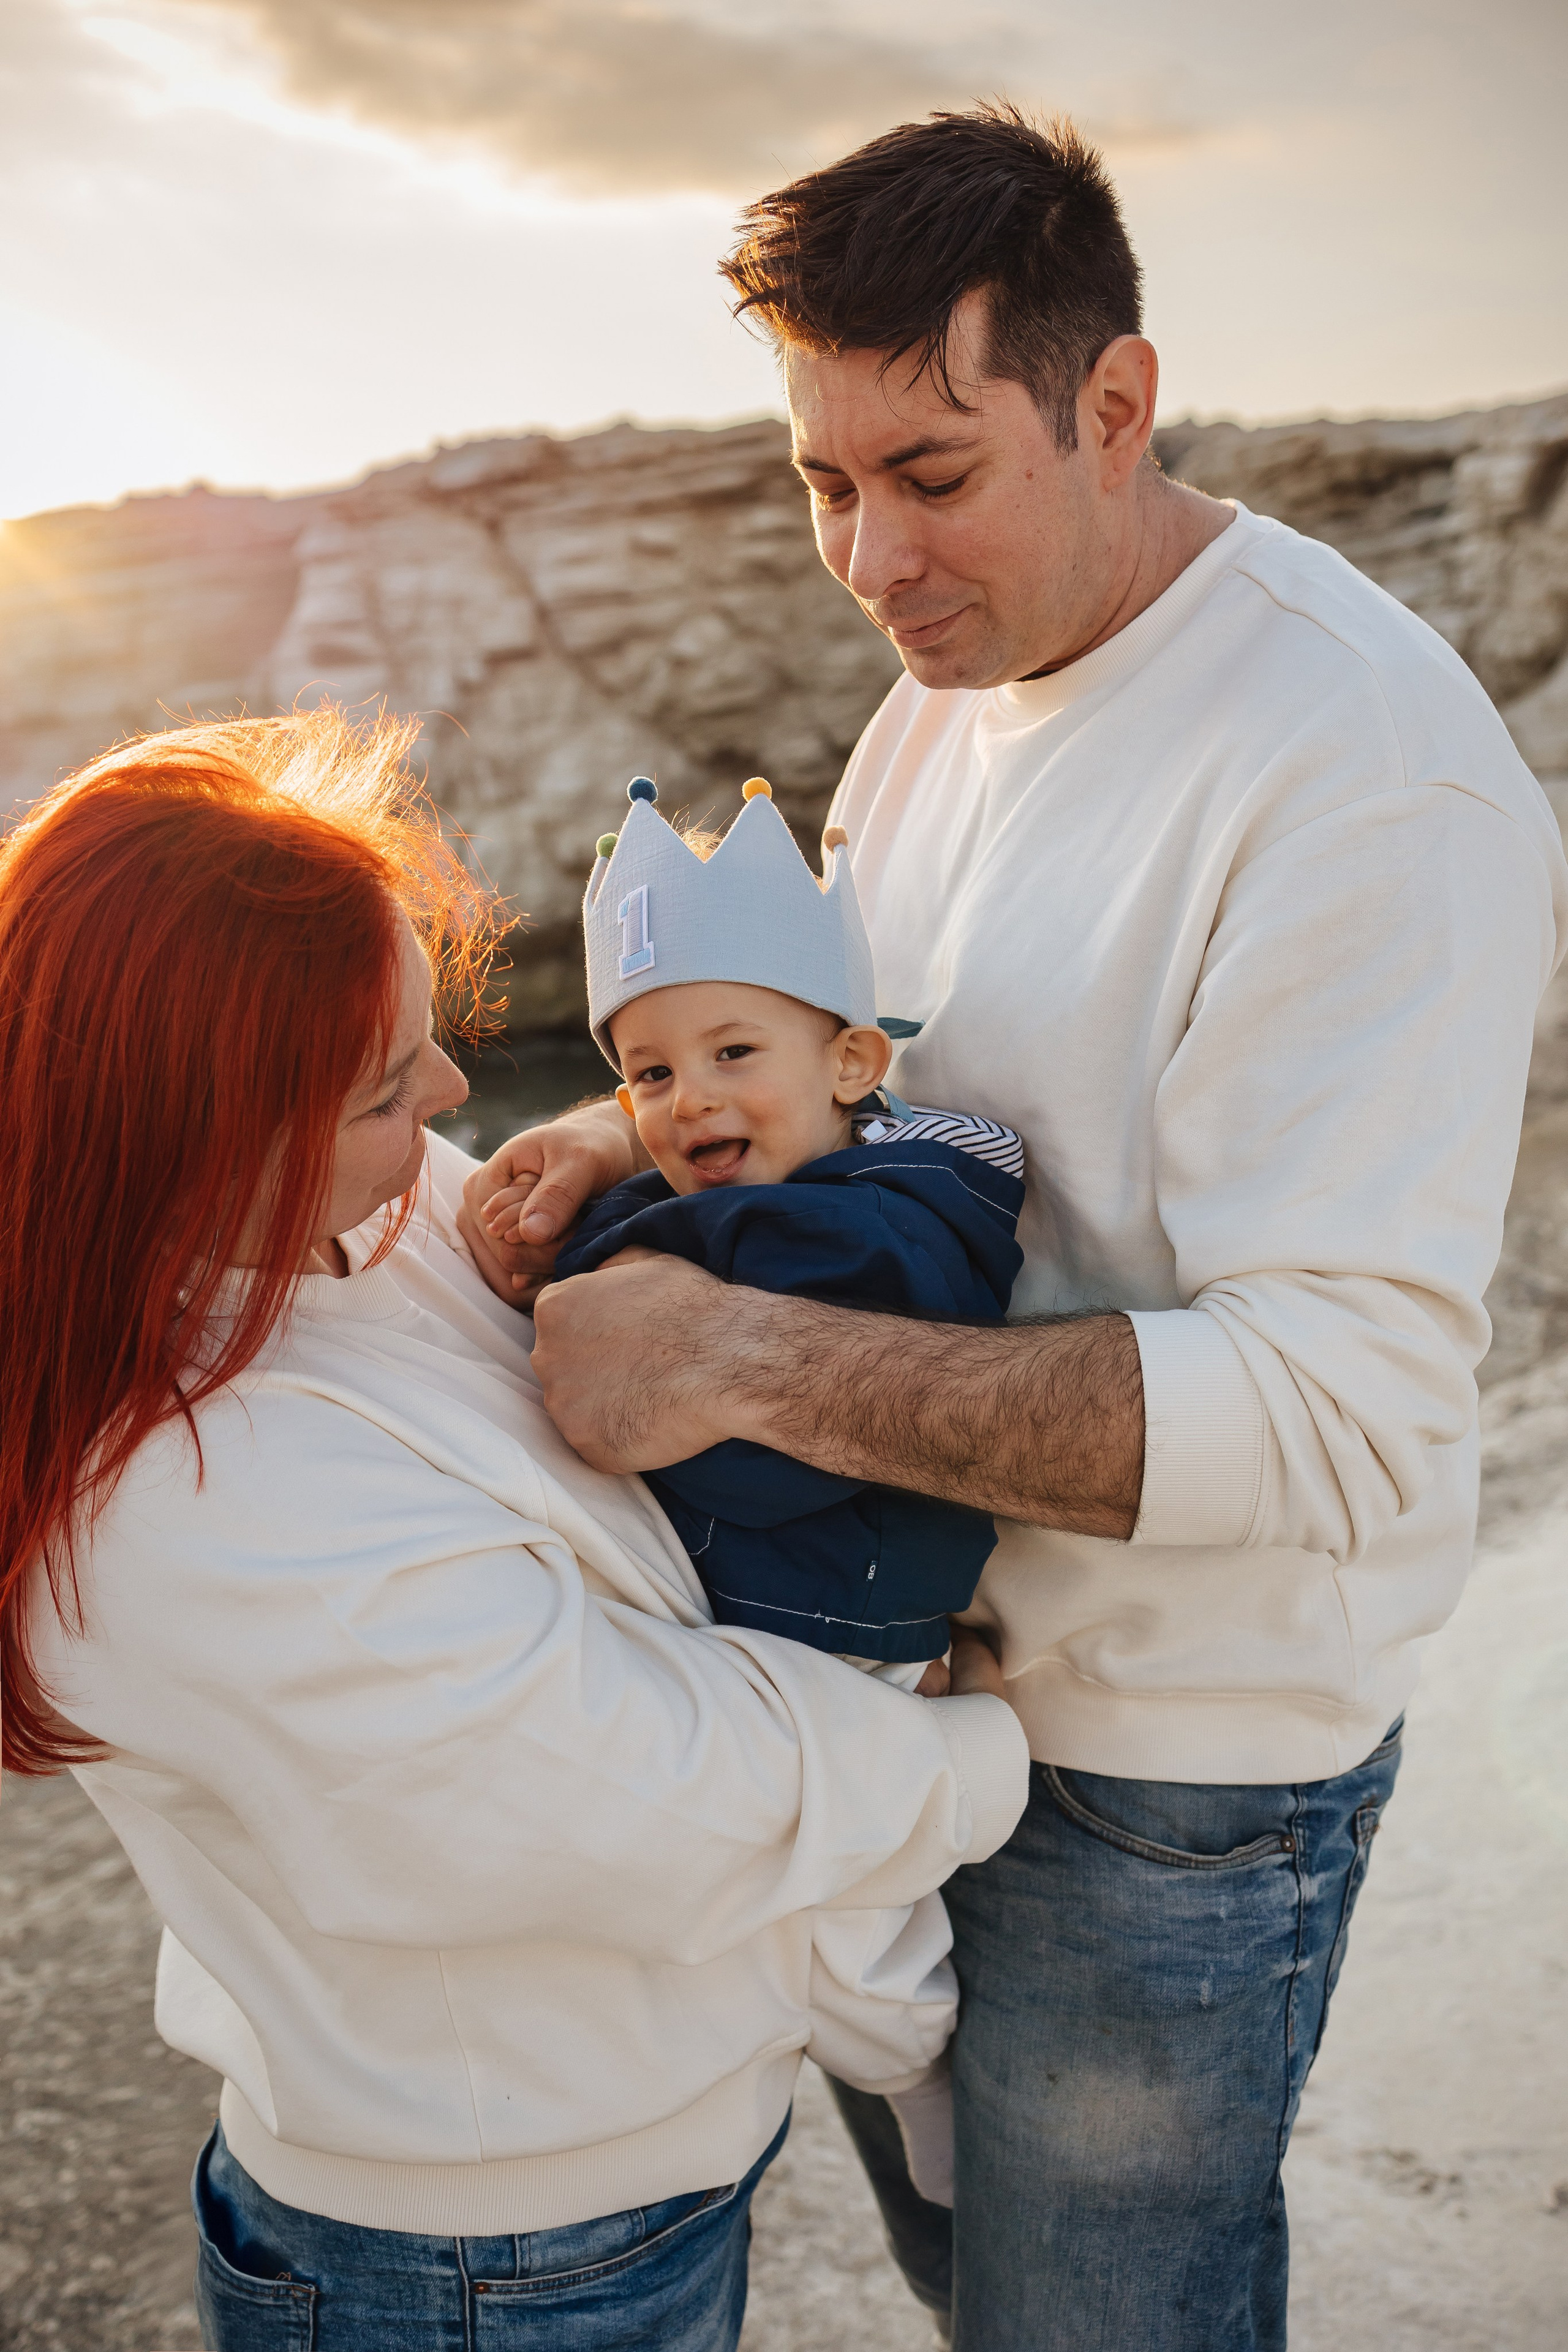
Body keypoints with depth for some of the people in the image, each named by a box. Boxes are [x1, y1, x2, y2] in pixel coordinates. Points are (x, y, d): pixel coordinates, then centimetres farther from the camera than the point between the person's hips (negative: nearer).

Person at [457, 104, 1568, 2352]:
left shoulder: (1364, 768, -25)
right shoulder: (952, 685, 2)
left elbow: (1339, 1410, -31)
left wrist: (751, 1359, -34)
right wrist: (661, 1126, -10)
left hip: (1170, 1764, -7)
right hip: (903, 1652, 8)